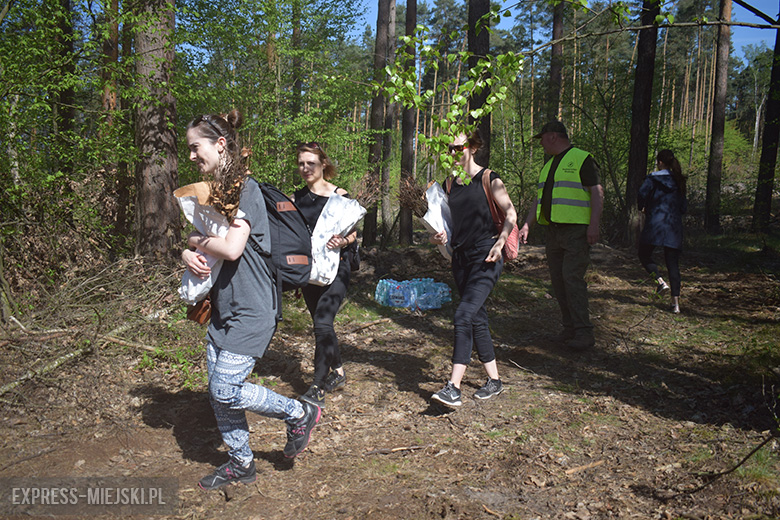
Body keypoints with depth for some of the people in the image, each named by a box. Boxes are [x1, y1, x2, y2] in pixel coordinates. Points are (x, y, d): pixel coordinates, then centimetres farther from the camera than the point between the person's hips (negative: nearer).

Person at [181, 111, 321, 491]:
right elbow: (196, 240, 17)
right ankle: (241, 463, 27)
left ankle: (299, 413, 12)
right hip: (223, 308, 9)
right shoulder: (214, 191, 13)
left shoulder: (246, 189, -16)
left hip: (250, 312, -9)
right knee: (217, 392, 11)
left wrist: (199, 242, -8)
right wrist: (189, 255, -6)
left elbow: (232, 248, -27)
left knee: (226, 390, -8)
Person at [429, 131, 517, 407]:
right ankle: (494, 381, 23)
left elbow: (510, 213, -4)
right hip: (460, 257, 7)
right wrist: (441, 235, 1)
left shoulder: (488, 179, -4)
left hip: (485, 257, -7)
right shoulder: (450, 182, 13)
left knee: (463, 315, -18)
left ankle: (453, 387, -18)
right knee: (477, 319, 11)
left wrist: (500, 242, -17)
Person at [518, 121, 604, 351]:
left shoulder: (582, 159, -4)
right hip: (554, 230, 8)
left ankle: (584, 333, -11)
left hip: (576, 230, -8)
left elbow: (597, 193, -10)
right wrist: (527, 225, 14)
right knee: (558, 280, 6)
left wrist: (593, 225, -19)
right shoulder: (548, 165, 21)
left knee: (572, 278, -15)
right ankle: (569, 328, 14)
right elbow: (539, 198, 22)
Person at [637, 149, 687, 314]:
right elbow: (684, 207, 14)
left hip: (655, 225, -5)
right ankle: (676, 302, 0)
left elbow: (641, 195, -17)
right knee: (673, 263, 4)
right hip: (674, 228, 5)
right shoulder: (678, 181, 13)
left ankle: (660, 281, -9)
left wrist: (643, 208, 2)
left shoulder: (653, 178, -4)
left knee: (644, 256, 14)